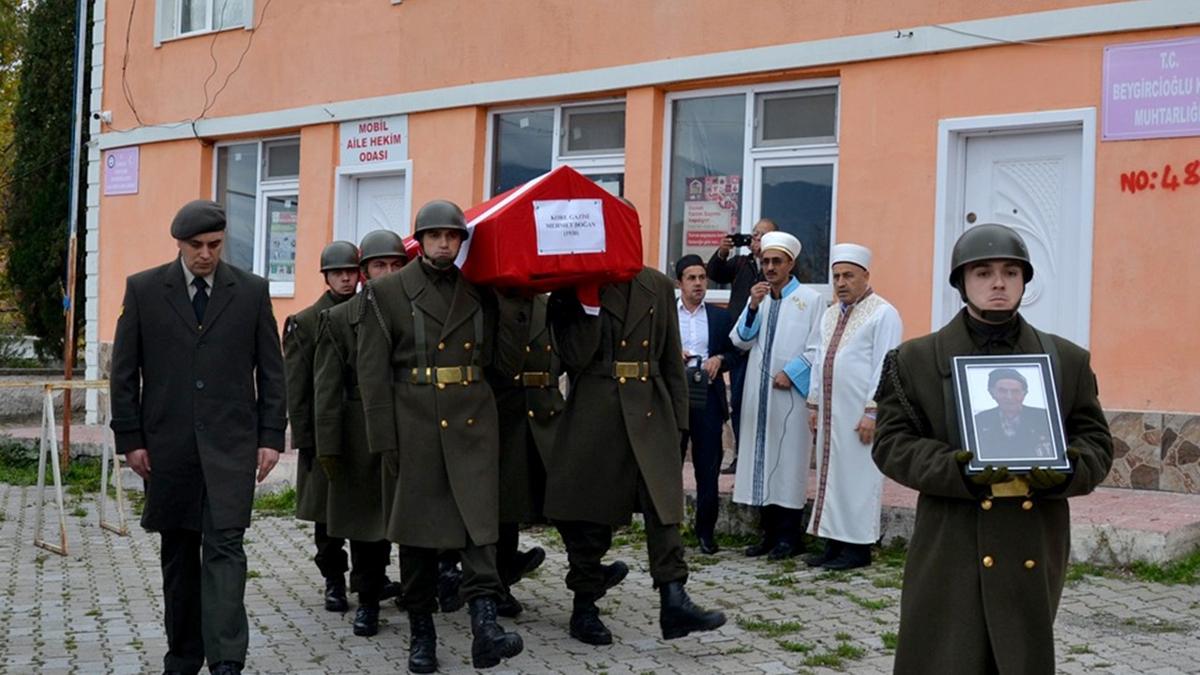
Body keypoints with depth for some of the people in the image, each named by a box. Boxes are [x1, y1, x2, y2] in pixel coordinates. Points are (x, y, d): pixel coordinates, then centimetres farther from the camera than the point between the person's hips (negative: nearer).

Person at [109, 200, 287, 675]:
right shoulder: (143, 290, 4)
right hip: (168, 443, 1)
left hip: (231, 442, -1)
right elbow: (124, 372, 4)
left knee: (224, 546, -10)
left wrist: (271, 436, 0)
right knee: (178, 551, 10)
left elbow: (271, 370, 6)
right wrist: (130, 439, -1)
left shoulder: (251, 291, 4)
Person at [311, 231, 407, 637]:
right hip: (360, 434, 0)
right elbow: (327, 389, 0)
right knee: (365, 515, 7)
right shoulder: (337, 320, 3)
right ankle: (368, 598, 19)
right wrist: (327, 447, -6)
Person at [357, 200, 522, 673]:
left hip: (472, 422, 1)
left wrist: (478, 406, 8)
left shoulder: (479, 293, 10)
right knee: (417, 529, 6)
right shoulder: (387, 291, 2)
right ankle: (421, 631, 16)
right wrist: (385, 439, -7)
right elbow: (373, 371, -2)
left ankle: (485, 626, -18)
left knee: (479, 521, -10)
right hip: (415, 425, -1)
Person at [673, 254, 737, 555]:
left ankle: (706, 531, 14)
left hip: (708, 399, 1)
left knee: (708, 468, 4)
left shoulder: (720, 317, 11)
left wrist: (719, 359, -8)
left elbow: (734, 353, 12)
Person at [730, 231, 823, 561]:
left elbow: (817, 347, -5)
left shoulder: (810, 300, -1)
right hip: (759, 393, 5)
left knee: (789, 460, -3)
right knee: (760, 459, 6)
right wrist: (752, 308, -6)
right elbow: (740, 341, 6)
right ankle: (769, 532, 14)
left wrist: (791, 373, -13)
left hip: (791, 394, -5)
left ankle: (789, 536, 3)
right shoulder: (758, 297, 13)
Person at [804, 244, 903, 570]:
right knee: (830, 473, 10)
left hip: (859, 414, -7)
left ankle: (858, 547, 6)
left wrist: (872, 411, -17)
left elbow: (885, 368, -12)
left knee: (857, 476, -2)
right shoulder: (830, 314, 16)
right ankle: (834, 543, 18)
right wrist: (814, 403, 15)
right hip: (830, 411, 7)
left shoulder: (883, 314, -7)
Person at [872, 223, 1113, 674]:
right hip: (951, 552, -2)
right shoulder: (916, 360, 5)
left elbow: (1096, 444, 10)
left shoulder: (1068, 361, 11)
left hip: (1036, 552, 2)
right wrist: (957, 469, -18)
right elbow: (892, 443, -1)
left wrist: (1064, 471, -13)